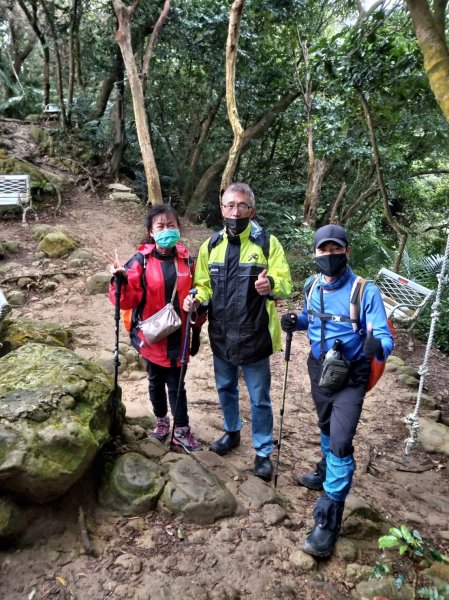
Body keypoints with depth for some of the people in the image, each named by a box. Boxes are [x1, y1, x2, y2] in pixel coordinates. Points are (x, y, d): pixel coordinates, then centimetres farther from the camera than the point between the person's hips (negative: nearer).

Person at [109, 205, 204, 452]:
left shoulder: (186, 259, -1)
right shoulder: (141, 260, -10)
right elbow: (129, 300, -14)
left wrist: (196, 328, 2)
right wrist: (121, 281, -32)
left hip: (179, 336, 1)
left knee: (177, 383, 8)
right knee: (156, 381, 18)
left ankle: (181, 430, 23)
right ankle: (161, 420, 39)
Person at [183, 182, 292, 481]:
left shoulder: (267, 243, -9)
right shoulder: (211, 245, 3)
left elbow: (286, 285, -14)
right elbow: (205, 285, 10)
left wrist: (271, 285, -37)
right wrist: (196, 298, -12)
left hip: (254, 337, -4)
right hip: (221, 336, 5)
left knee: (259, 399, 9)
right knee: (225, 389, 23)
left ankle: (263, 451, 30)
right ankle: (232, 432, 48)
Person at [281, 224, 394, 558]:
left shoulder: (366, 291, -23)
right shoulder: (312, 286, -5)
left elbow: (385, 338, -25)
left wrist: (378, 347, -48)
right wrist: (294, 322, -9)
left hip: (350, 378, -5)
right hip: (319, 370, 6)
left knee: (341, 442, -10)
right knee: (327, 429, 25)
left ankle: (328, 520, 4)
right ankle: (327, 473, 52)